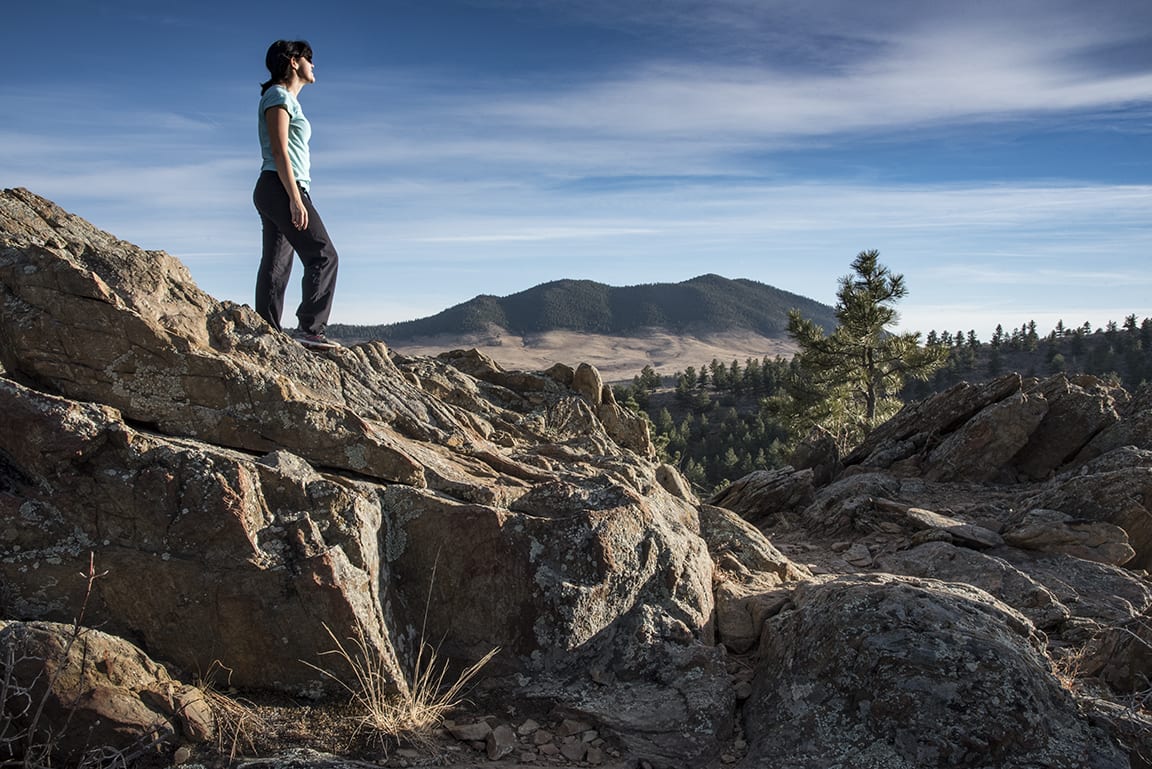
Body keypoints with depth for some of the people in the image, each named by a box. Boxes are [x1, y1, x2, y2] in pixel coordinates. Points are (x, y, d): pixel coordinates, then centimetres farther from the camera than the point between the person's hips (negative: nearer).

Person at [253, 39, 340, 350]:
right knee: (323, 255, -14)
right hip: (281, 188, -10)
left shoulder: (288, 99, 24)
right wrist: (295, 198, -21)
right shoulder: (279, 96, -4)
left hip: (275, 192, 10)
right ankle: (309, 327, -18)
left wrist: (296, 197, 18)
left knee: (276, 267, 4)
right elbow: (279, 150, -14)